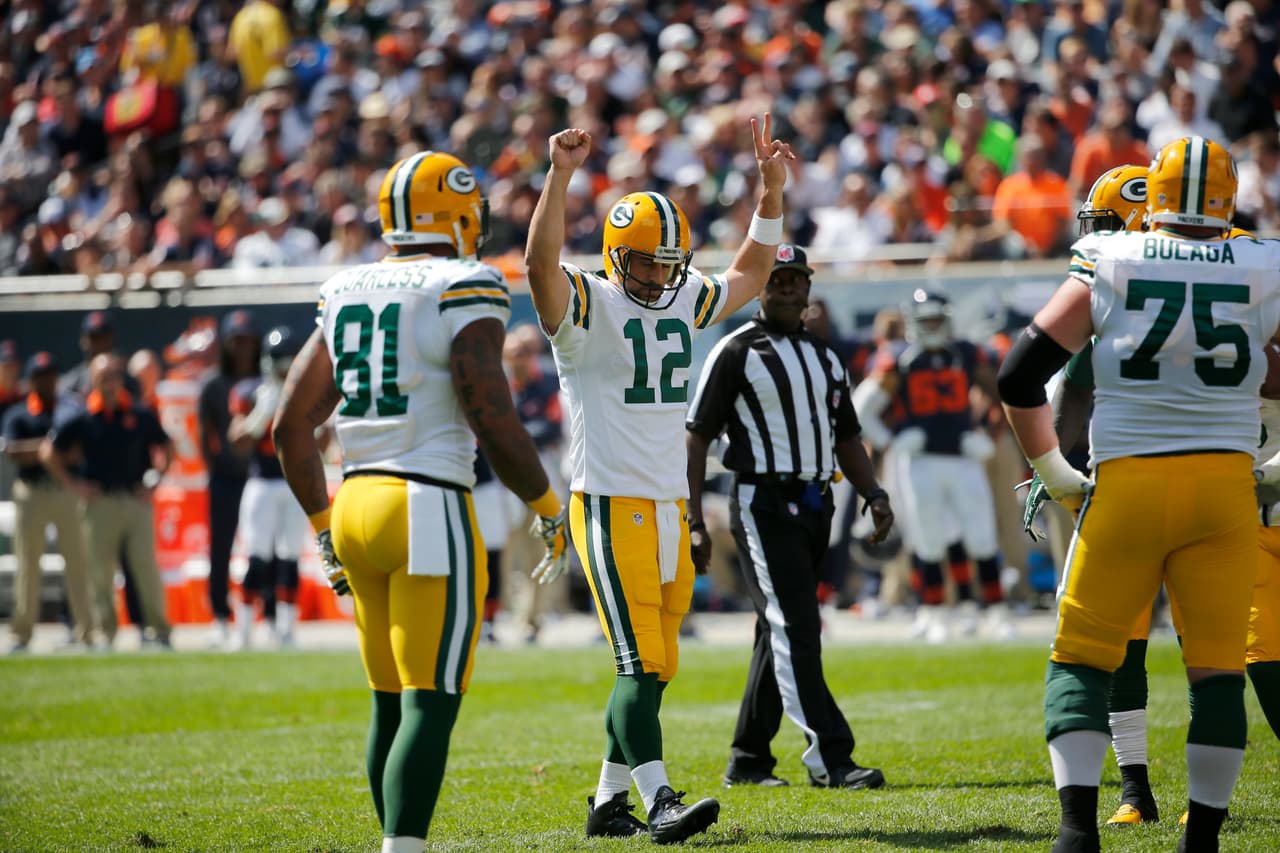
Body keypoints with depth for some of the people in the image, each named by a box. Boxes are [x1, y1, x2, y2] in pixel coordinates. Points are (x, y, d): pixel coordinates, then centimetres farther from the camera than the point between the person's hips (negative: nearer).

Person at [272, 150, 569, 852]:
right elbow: (494, 425, -14)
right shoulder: (463, 294, -8)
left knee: (392, 706, 15)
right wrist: (550, 515, 0)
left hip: (356, 504, 7)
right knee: (430, 706, -8)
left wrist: (325, 530, 23)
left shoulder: (346, 297, 13)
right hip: (430, 510, -7)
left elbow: (290, 427, 14)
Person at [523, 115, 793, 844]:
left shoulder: (683, 300, 13)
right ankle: (660, 802, -21)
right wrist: (561, 177, -37)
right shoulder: (586, 307, -8)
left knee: (653, 668, 10)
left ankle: (609, 802, 19)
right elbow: (542, 263, -27)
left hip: (672, 509, 8)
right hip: (610, 505, -8)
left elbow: (750, 275, 28)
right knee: (641, 663, -15)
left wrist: (772, 189, 21)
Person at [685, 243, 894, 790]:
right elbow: (696, 437, -5)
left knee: (781, 633, 10)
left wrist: (873, 494, 4)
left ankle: (747, 760, 18)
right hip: (763, 504, -7)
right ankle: (828, 758, -21)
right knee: (795, 628, -15)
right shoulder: (737, 353, -3)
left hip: (814, 507, 7)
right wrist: (693, 523, -12)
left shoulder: (825, 357, 18)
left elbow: (846, 437, 22)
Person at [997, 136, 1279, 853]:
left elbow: (1022, 378, 0)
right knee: (1217, 669, 9)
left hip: (1128, 485, -1)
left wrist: (1055, 474, 12)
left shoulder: (1108, 265, 0)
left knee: (1082, 658, 8)